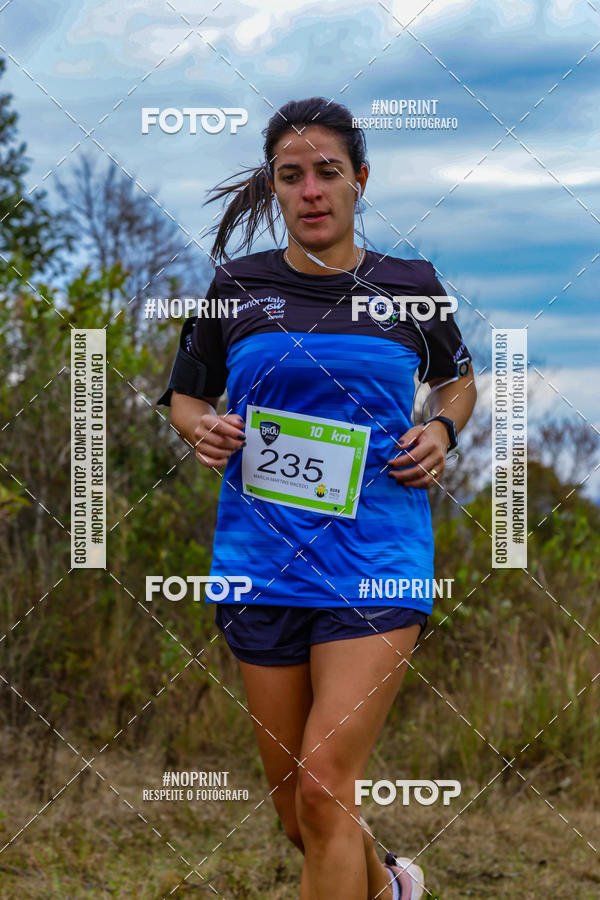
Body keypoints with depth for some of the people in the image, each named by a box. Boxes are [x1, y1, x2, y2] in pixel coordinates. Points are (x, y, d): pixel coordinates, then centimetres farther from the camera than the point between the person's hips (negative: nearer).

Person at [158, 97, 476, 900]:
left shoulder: (410, 285, 5)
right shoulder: (237, 288, 6)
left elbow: (459, 380, 21)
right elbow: (186, 395, 17)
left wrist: (442, 431, 1)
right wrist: (202, 430, -5)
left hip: (375, 559, -2)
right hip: (262, 557, 3)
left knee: (324, 789, -15)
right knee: (293, 805, 10)